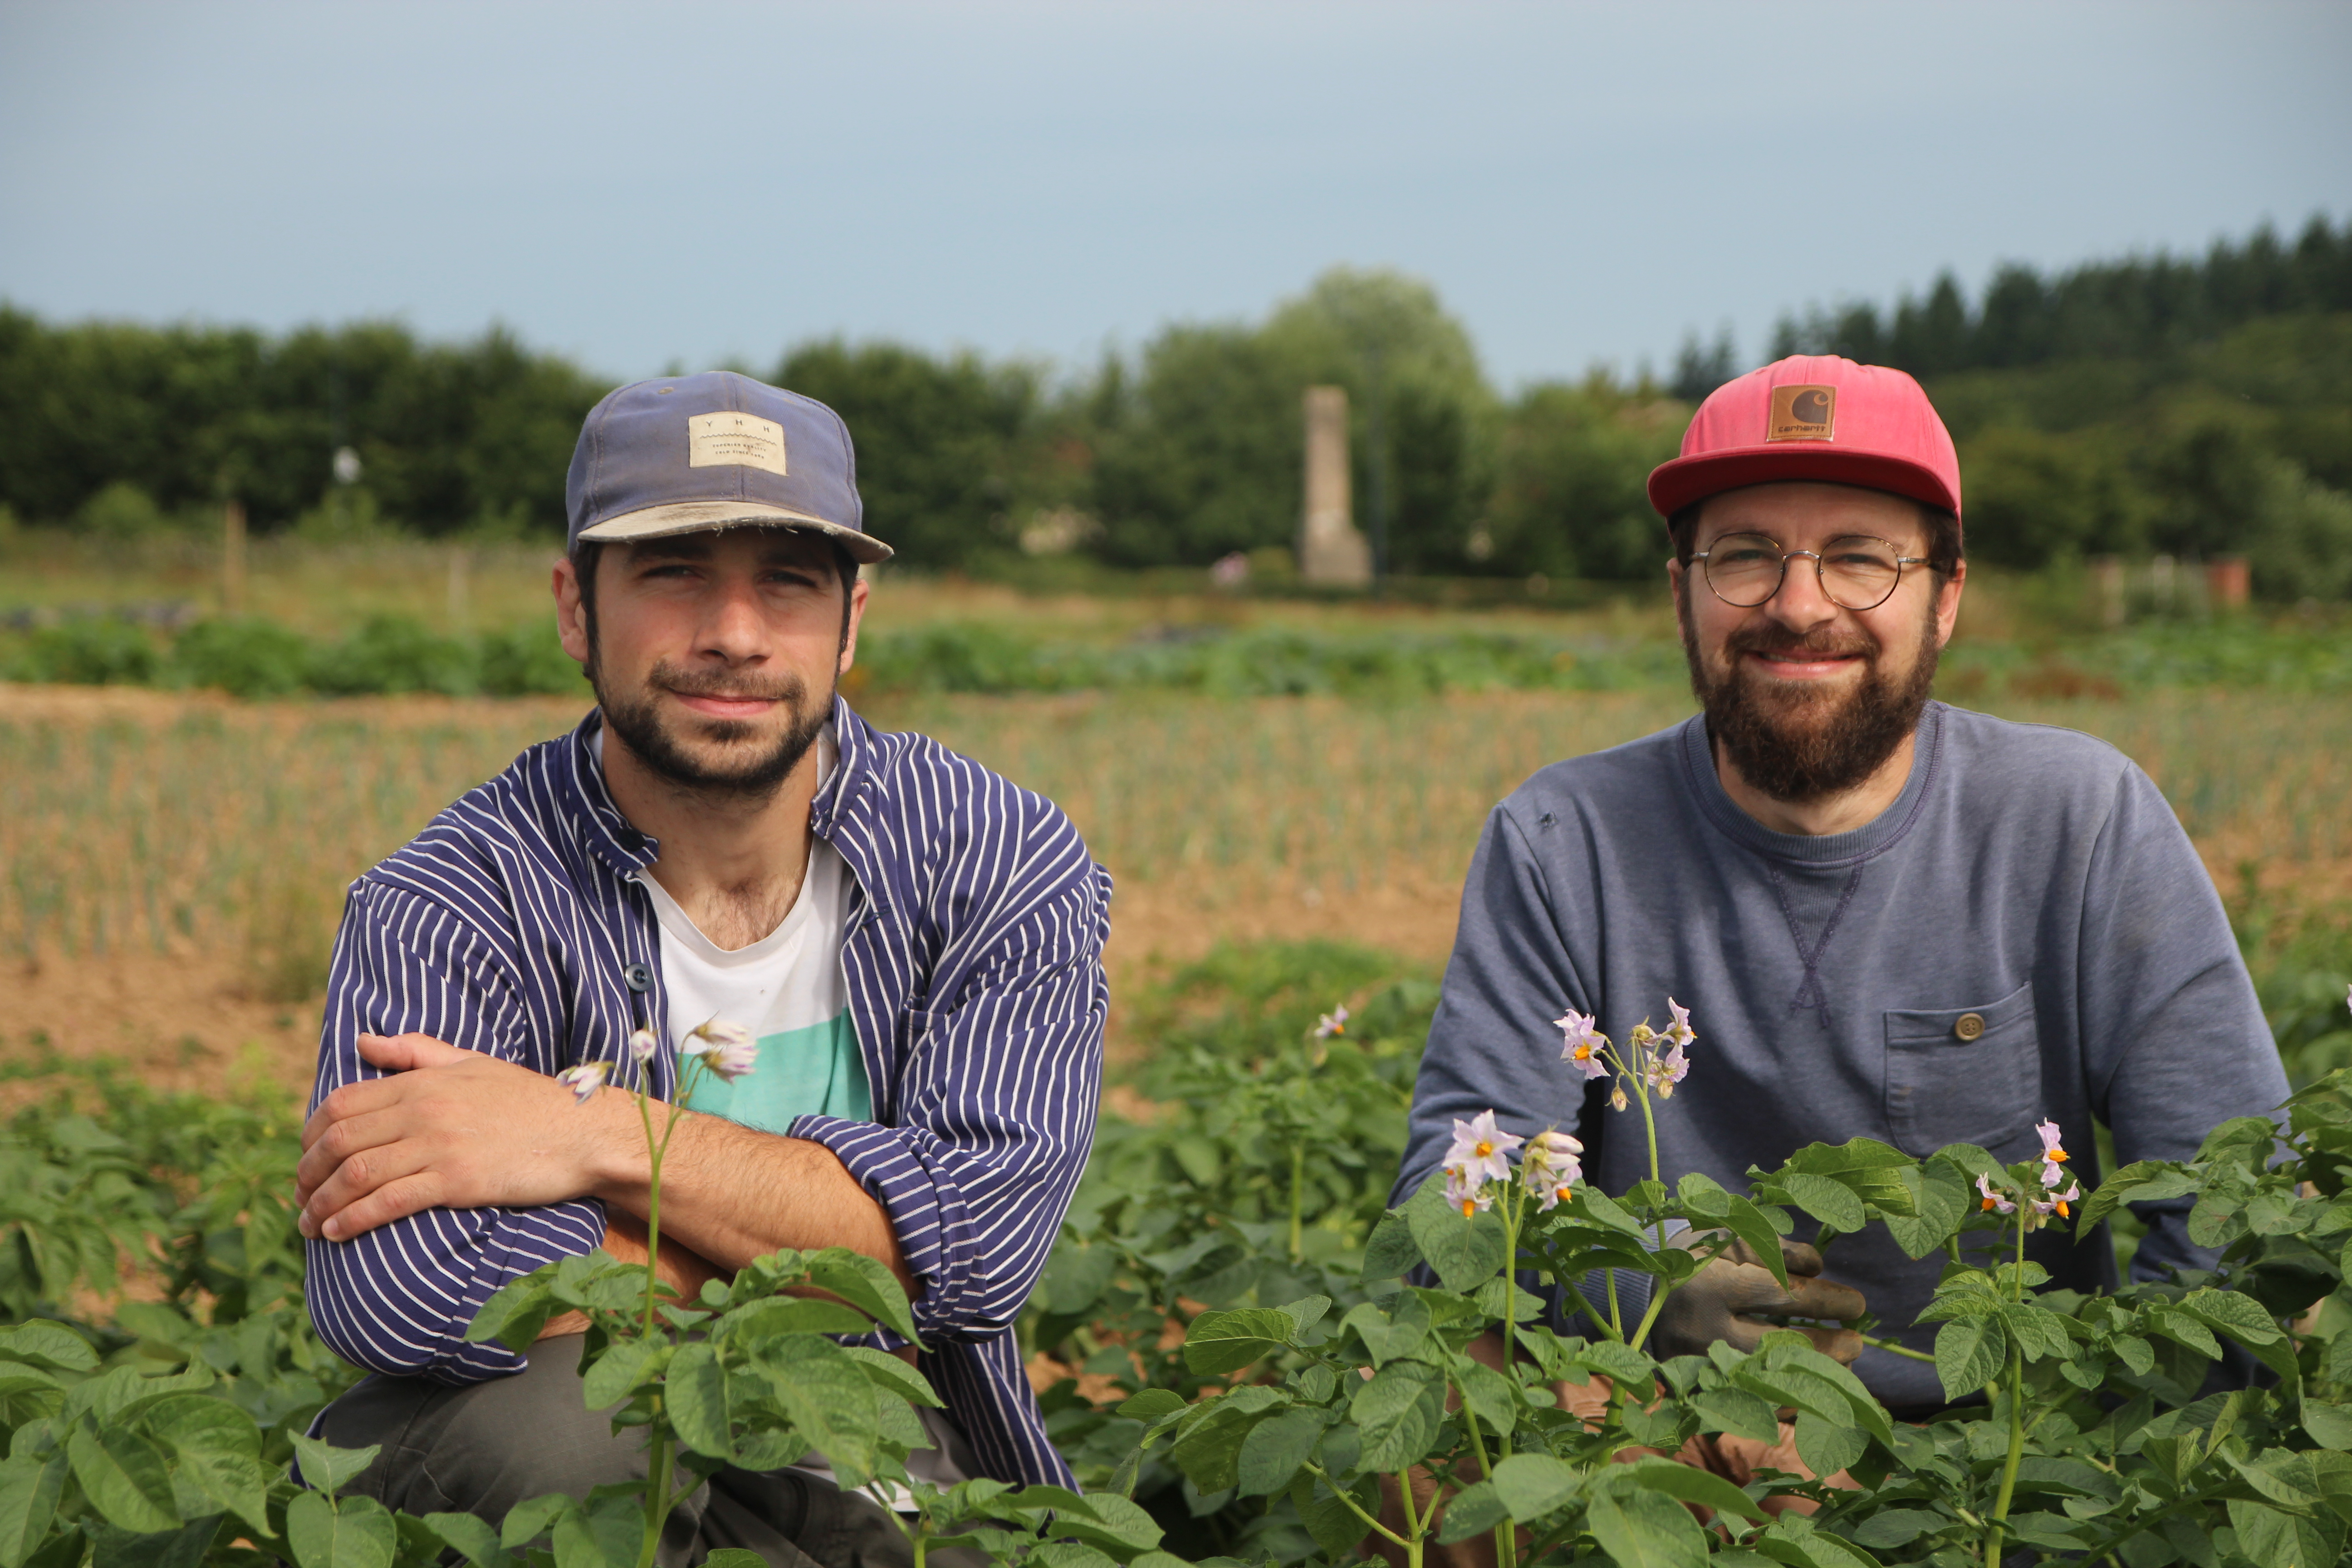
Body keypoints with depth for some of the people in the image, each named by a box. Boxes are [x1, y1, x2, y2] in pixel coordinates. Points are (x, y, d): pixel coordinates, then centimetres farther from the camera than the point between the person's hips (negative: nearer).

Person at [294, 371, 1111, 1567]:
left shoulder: (1001, 865, -5)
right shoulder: (452, 907, -13)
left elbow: (983, 1231, -18)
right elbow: (404, 1297, -28)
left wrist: (602, 1139, -24)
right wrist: (819, 1238, -18)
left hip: (875, 1448, 4)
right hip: (534, 1465, -3)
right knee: (546, 1419, -33)